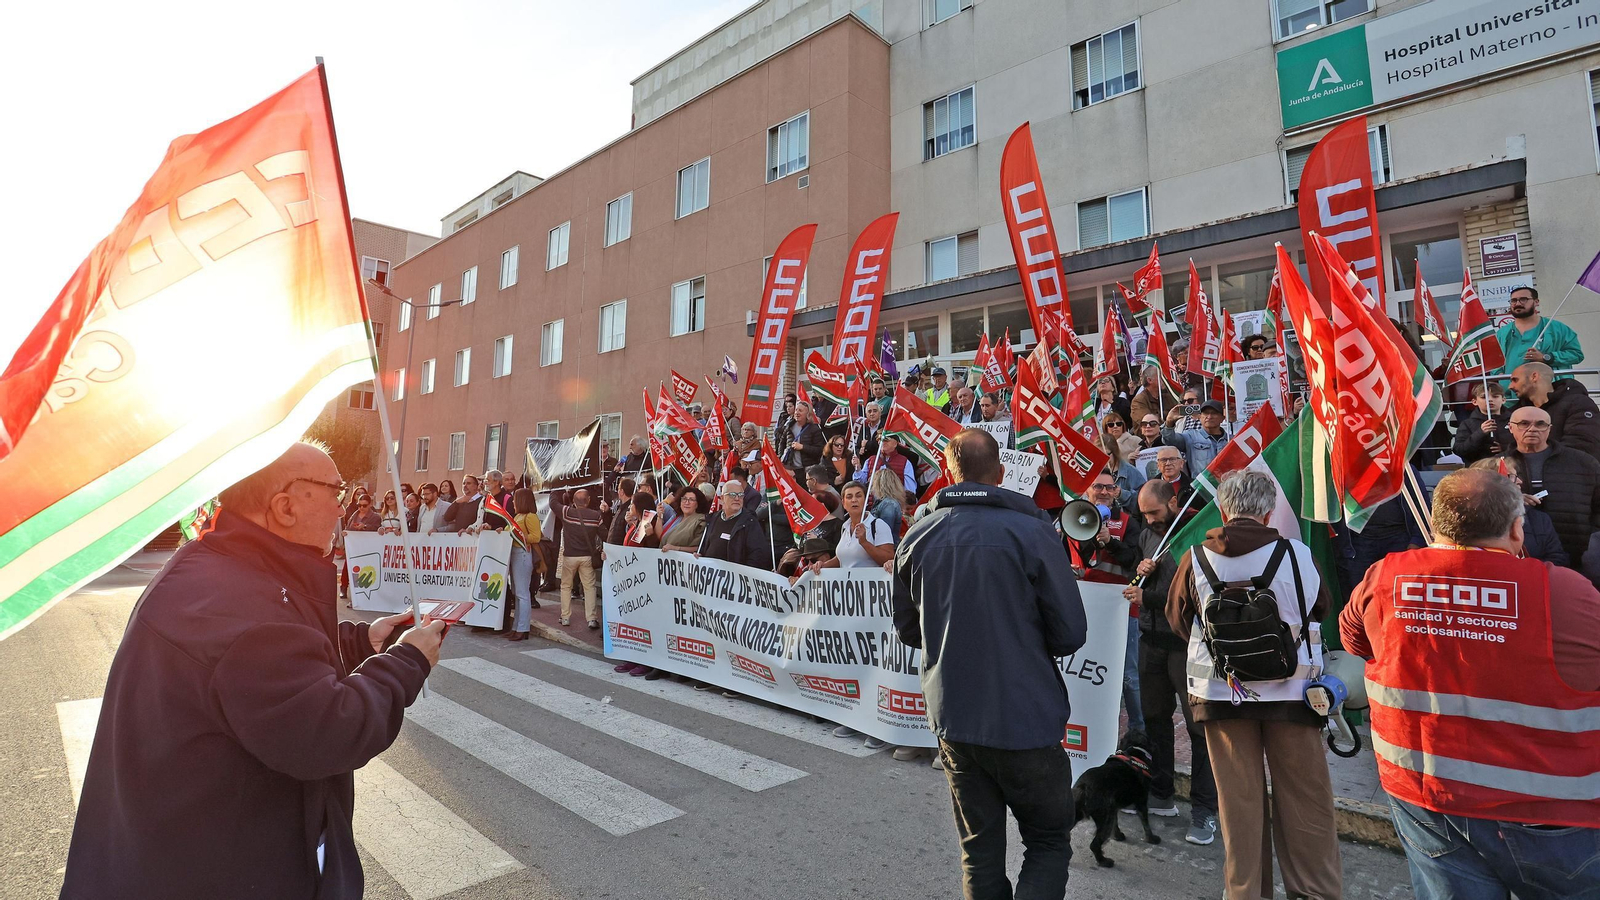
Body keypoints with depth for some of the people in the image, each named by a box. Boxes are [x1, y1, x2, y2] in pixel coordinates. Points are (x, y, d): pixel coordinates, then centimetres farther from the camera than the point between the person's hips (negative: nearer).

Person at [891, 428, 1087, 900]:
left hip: (951, 716, 4)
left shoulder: (917, 537, -2)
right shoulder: (1032, 531, -13)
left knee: (979, 850, 18)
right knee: (1048, 843, 15)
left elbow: (907, 629, 8)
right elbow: (1070, 634, -10)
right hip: (1026, 717, -3)